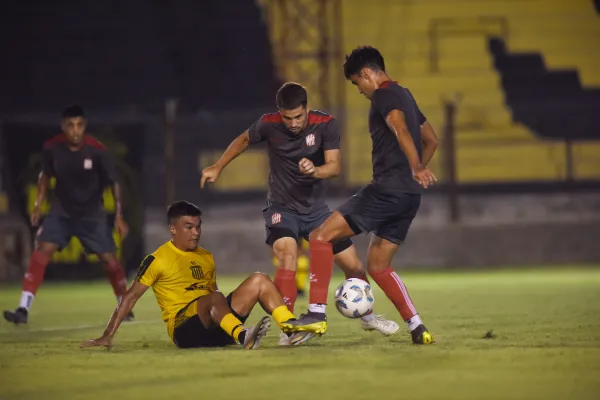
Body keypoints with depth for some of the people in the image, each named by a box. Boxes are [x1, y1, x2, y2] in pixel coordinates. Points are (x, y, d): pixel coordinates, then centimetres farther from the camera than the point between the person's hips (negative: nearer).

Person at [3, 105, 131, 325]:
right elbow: (45, 175, 5)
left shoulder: (97, 151, -22)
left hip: (92, 213, -1)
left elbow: (114, 183, -12)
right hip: (61, 211, 1)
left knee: (109, 258, -1)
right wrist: (38, 205, 0)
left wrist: (119, 216, -16)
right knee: (42, 250, -17)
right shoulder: (52, 148, -15)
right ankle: (23, 309, -20)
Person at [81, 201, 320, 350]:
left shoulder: (206, 258, 19)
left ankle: (291, 328, -24)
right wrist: (107, 337, -6)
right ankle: (244, 337, -62)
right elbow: (130, 297, -2)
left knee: (258, 280, -7)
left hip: (215, 327, 6)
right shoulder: (158, 260, -1)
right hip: (184, 328, -6)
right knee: (214, 297, -37)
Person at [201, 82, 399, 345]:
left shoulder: (326, 124, -14)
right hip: (282, 208, -2)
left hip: (316, 208, 2)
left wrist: (315, 171, -42)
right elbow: (244, 140, 7)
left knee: (353, 266, 4)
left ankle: (367, 316, 33)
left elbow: (334, 166, -21)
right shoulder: (269, 125, -14)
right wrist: (217, 168, 9)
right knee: (287, 256, -31)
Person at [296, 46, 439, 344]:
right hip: (409, 196, 10)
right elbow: (431, 140, 32)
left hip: (387, 190, -10)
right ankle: (417, 328, 9)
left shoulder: (384, 95, -8)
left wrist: (416, 168, -43)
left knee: (321, 237, -7)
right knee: (377, 265, 16)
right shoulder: (404, 96, 21)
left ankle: (317, 312, -14)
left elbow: (400, 129, -28)